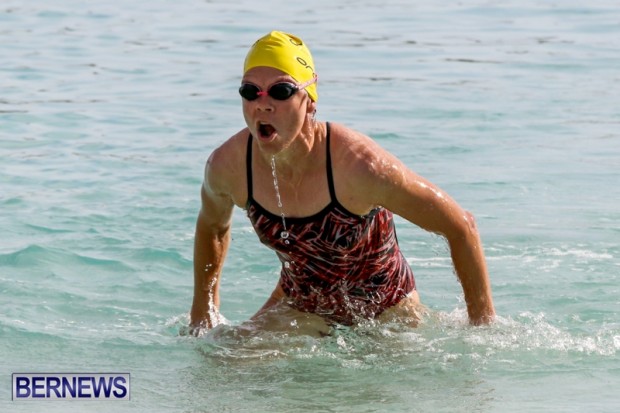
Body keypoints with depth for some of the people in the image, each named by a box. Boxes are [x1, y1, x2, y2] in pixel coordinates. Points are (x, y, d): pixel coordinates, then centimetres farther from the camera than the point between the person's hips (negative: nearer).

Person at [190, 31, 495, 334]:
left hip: (385, 312, -3)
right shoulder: (227, 166, -20)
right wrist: (201, 319, 9)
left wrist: (484, 329, -18)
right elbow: (211, 227, 7)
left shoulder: (358, 164, -33)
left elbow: (461, 227, -23)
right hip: (299, 306, 3)